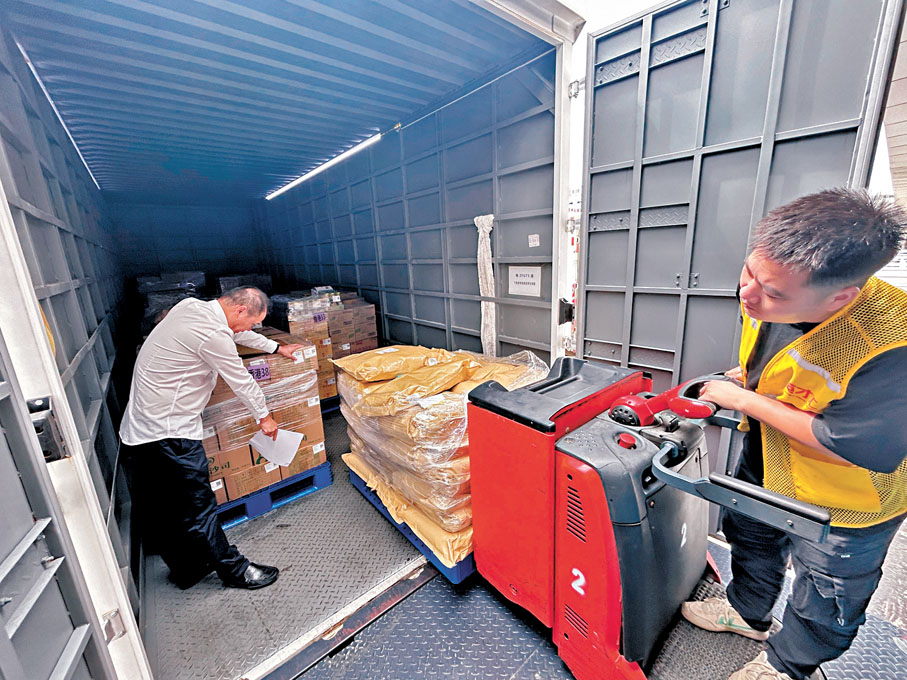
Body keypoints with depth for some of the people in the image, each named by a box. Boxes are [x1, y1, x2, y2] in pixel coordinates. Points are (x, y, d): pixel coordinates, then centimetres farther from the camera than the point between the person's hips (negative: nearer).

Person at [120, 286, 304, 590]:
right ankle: (234, 570, 19)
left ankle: (185, 569, 37)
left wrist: (276, 347, 31)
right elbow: (241, 381, -13)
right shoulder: (213, 334, -24)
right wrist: (264, 417, 3)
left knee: (160, 510, 20)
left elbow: (239, 334, 19)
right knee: (198, 507, 3)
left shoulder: (190, 306, 4)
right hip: (169, 433, -10)